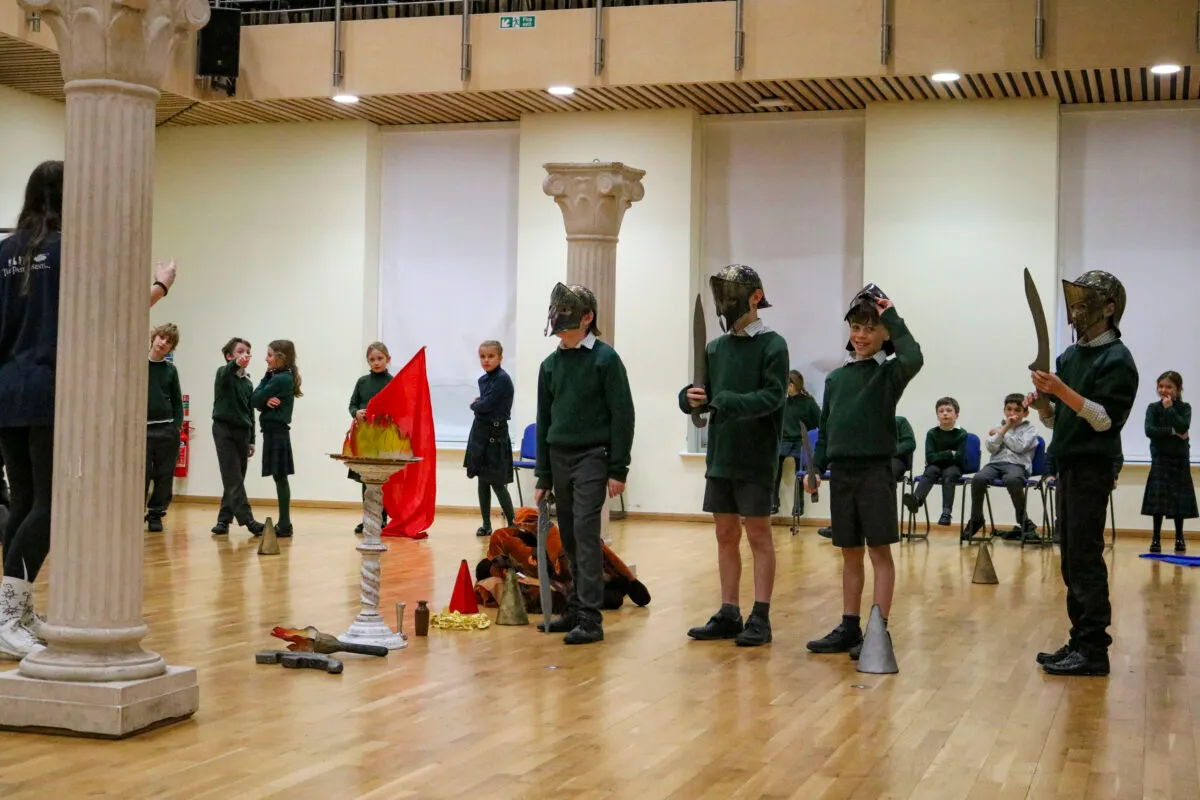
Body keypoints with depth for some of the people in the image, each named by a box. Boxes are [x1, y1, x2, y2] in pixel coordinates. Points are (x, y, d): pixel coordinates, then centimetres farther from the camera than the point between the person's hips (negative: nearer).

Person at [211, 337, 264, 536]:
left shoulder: (248, 384, 13)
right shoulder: (224, 374, -3)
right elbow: (224, 375, -29)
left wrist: (251, 440, 12)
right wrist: (236, 364, -51)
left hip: (242, 432, 6)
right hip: (224, 430, -6)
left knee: (235, 480, 5)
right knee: (233, 478, -10)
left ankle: (224, 519, 13)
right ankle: (248, 520, -18)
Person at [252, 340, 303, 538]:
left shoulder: (280, 379, -14)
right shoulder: (285, 378, 13)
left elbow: (255, 400, -11)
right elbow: (258, 402, 11)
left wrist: (266, 376, -2)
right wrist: (266, 401, -10)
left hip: (276, 432, -9)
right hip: (276, 432, 9)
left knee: (280, 477, -6)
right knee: (279, 477, 10)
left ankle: (284, 525, -4)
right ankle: (284, 524, 13)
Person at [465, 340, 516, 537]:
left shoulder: (503, 380, -13)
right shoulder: (483, 379, 11)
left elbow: (485, 405, -17)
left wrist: (474, 404, 1)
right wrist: (478, 404, -4)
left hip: (496, 434, -7)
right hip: (479, 432, 7)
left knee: (497, 483, -5)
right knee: (482, 481, 8)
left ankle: (512, 524, 6)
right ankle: (486, 525, 15)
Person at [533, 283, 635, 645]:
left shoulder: (605, 358, -6)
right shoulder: (551, 364, 10)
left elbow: (622, 415, -7)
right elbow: (543, 421, 14)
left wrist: (618, 470, -11)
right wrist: (543, 476, 13)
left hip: (592, 457, -6)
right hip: (558, 457, 6)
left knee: (585, 532, -12)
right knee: (569, 537, 8)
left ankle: (590, 618, -11)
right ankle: (575, 610, 16)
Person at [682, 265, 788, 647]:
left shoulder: (772, 345, -6)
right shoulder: (715, 347, 11)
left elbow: (772, 396, -16)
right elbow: (701, 396, 10)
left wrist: (730, 402, -29)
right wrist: (691, 398, -12)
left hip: (755, 459, -6)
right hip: (719, 456, 6)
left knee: (758, 535, 1)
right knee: (726, 536, 10)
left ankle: (760, 617, 6)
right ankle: (728, 614, 18)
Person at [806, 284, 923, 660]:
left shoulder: (889, 373, -2)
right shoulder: (836, 378, 12)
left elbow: (913, 358, -25)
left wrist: (892, 318, -16)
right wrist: (816, 466, 7)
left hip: (876, 470, -5)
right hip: (841, 471, 5)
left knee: (879, 550, -2)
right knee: (850, 553, 11)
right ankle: (849, 628, 17)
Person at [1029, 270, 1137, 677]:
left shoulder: (1117, 358, -8)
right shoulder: (1070, 356, 15)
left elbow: (1105, 419, -17)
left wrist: (1061, 390, -25)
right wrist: (1042, 402, -2)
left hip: (1093, 467, -8)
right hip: (1068, 464, 8)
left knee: (1086, 559, -9)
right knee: (1073, 560, 10)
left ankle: (1093, 650, -7)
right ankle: (1080, 642, 15)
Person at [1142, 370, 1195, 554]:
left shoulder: (1184, 408, -2)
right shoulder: (1153, 408, -2)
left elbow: (1183, 427, -20)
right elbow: (1149, 430, -15)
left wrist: (1169, 408, -19)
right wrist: (1171, 431, -18)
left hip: (1180, 459, 1)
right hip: (1160, 458, -1)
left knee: (1179, 499, 6)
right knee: (1158, 498, -5)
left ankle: (1179, 538, 19)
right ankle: (1156, 539, 0)